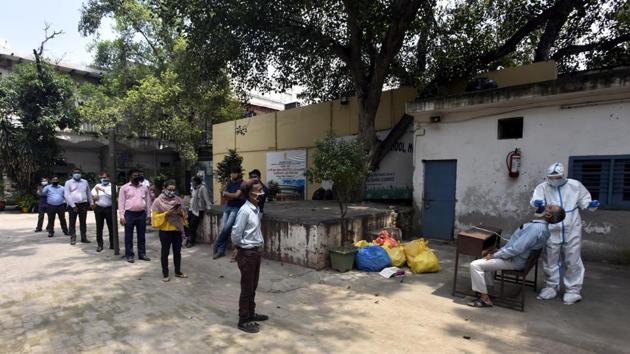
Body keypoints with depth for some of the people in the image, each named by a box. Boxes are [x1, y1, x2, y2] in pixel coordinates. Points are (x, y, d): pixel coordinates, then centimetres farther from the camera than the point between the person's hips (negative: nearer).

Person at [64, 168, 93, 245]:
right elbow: (67, 195, -6)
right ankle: (73, 238, 8)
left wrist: (91, 203, 12)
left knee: (83, 222, 7)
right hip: (73, 205, -3)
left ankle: (84, 238, 14)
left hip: (83, 204, 3)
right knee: (72, 223, 1)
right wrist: (73, 205, -14)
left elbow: (88, 193, 19)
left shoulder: (85, 182, 13)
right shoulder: (68, 182, 2)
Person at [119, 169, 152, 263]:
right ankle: (129, 255, 13)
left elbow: (148, 201, 13)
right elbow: (121, 202, -1)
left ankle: (142, 254, 19)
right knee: (129, 236, 4)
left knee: (141, 235, 10)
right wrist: (121, 216, -7)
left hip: (141, 214, 3)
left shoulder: (144, 188, 11)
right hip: (129, 214, -3)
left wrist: (148, 214, 8)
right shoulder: (125, 188, 2)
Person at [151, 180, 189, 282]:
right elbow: (155, 216, -8)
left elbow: (184, 214, 11)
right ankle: (165, 274, 15)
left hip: (177, 229, 4)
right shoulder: (159, 201, -6)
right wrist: (166, 214, -21)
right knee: (165, 252, 5)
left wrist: (180, 212, -11)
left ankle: (178, 272, 24)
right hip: (165, 230, -4)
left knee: (177, 251, 12)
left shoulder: (178, 200, 6)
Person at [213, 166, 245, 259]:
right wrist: (232, 196, -11)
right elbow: (224, 195, 6)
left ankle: (217, 246, 3)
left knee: (227, 227, -15)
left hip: (236, 208, -5)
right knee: (225, 228, 0)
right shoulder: (230, 182, 11)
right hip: (227, 207, 5)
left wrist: (227, 193, -5)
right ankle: (221, 250, 8)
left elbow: (236, 195, -18)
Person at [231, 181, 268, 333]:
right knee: (247, 288, 3)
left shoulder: (256, 209, 7)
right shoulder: (245, 211, -20)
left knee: (253, 286, 20)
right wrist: (240, 248, -4)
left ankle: (251, 313, 35)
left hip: (256, 251, 8)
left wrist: (259, 244, 7)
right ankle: (243, 320, 17)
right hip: (247, 253, -8)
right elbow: (236, 234, -19)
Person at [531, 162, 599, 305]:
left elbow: (583, 200, 9)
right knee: (550, 260, 11)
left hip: (572, 231, 0)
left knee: (572, 261, 7)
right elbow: (535, 199, -20)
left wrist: (590, 205, -13)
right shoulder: (543, 187, -3)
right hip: (552, 231, 0)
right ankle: (551, 286, 27)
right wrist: (537, 202, -43)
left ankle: (573, 289, 22)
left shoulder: (575, 185, 1)